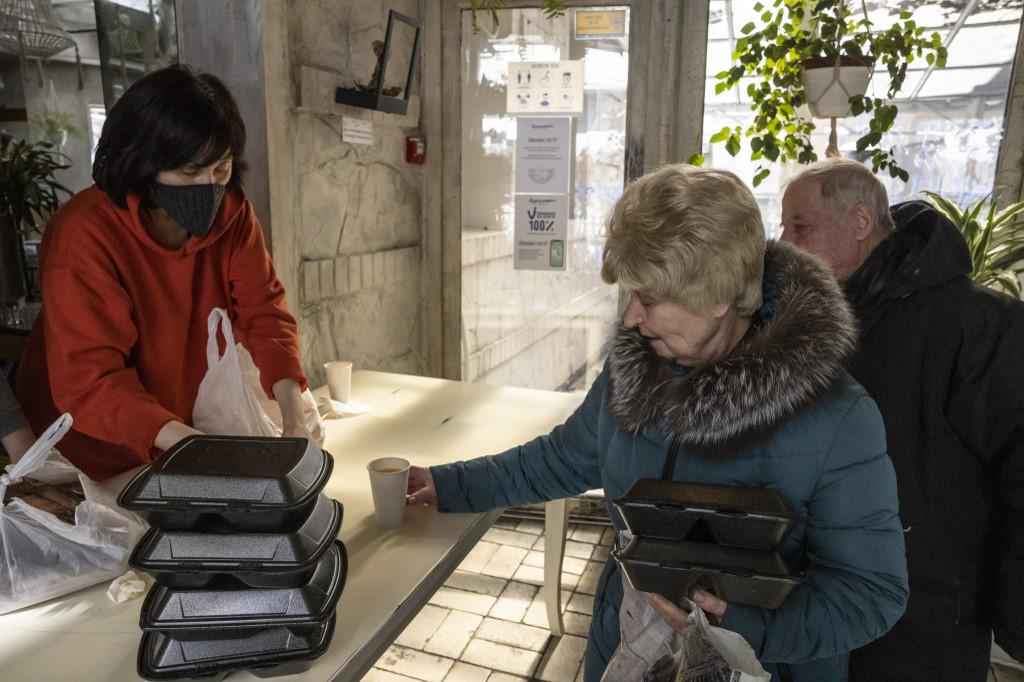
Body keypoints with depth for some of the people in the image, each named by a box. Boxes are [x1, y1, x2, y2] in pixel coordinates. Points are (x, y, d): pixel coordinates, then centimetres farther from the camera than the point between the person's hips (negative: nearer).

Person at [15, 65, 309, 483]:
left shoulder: (232, 213, -7)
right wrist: (187, 444, -41)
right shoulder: (85, 235, -24)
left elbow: (263, 310, -11)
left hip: (199, 422, 4)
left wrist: (293, 409, -27)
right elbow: (89, 380, -28)